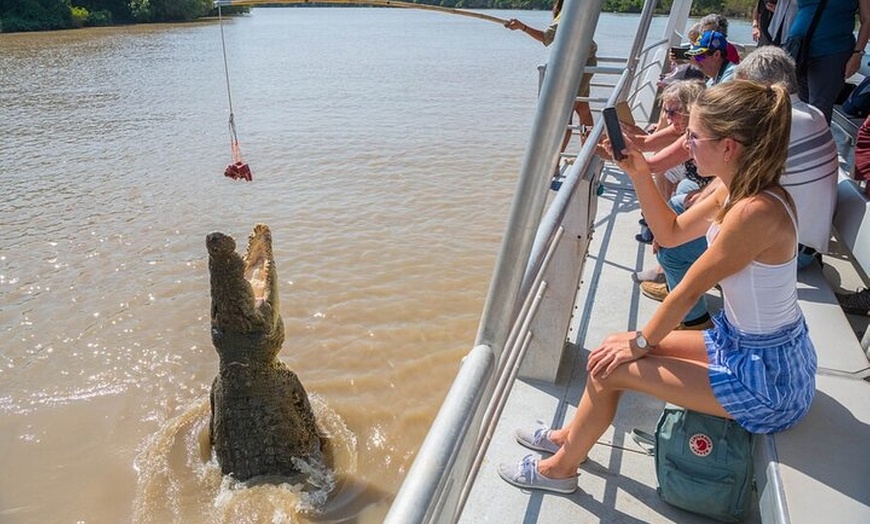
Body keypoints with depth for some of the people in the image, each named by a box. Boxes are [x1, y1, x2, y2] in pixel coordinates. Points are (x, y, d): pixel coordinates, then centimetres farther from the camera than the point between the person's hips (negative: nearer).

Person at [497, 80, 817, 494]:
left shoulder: (755, 212, -30)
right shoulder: (735, 189, -2)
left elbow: (689, 290, -21)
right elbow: (671, 232, 9)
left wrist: (641, 342, -8)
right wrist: (639, 173, -3)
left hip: (766, 381, -9)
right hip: (740, 342, 9)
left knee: (611, 366, -9)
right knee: (615, 345, 9)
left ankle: (560, 468, 15)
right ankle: (570, 436, 31)